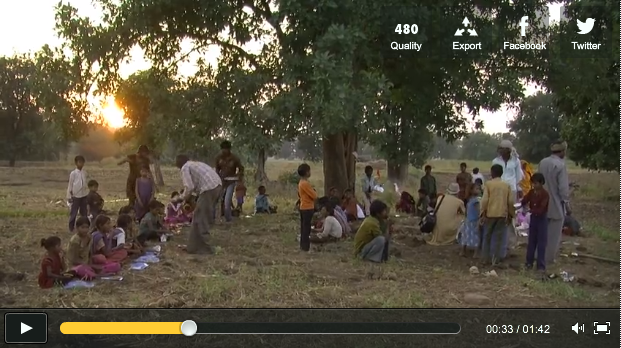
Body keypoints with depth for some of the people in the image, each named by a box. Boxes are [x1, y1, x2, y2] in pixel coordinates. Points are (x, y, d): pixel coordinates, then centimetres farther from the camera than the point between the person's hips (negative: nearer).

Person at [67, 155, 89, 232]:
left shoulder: (85, 173, 5)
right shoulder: (73, 173, -7)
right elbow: (70, 185, -4)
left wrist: (89, 194, 10)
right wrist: (69, 196, -6)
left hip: (84, 195, 4)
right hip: (76, 195, -4)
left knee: (84, 212, 9)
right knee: (73, 212, 3)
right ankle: (71, 228, 13)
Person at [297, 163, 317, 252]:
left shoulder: (301, 183, 11)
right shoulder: (305, 183, -20)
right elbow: (314, 196, -20)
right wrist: (314, 191, 1)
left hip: (303, 207, 10)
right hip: (308, 208, -10)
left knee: (303, 227, 13)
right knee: (307, 228, -6)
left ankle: (303, 245, 19)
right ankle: (306, 247, -3)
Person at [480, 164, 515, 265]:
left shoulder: (488, 184, -4)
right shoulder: (507, 185, 3)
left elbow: (484, 200, -9)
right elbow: (511, 201, 0)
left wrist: (482, 213, -3)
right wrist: (511, 215, 10)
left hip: (490, 214, -1)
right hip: (502, 214, 1)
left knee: (487, 236, 12)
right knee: (498, 237, 6)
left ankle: (486, 258, 15)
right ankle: (495, 259, 4)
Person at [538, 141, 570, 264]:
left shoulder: (542, 162, 2)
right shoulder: (560, 165, -20)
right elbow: (563, 187, -19)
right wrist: (567, 204, -11)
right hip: (556, 204, -7)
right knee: (554, 234, 4)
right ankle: (549, 259, 10)